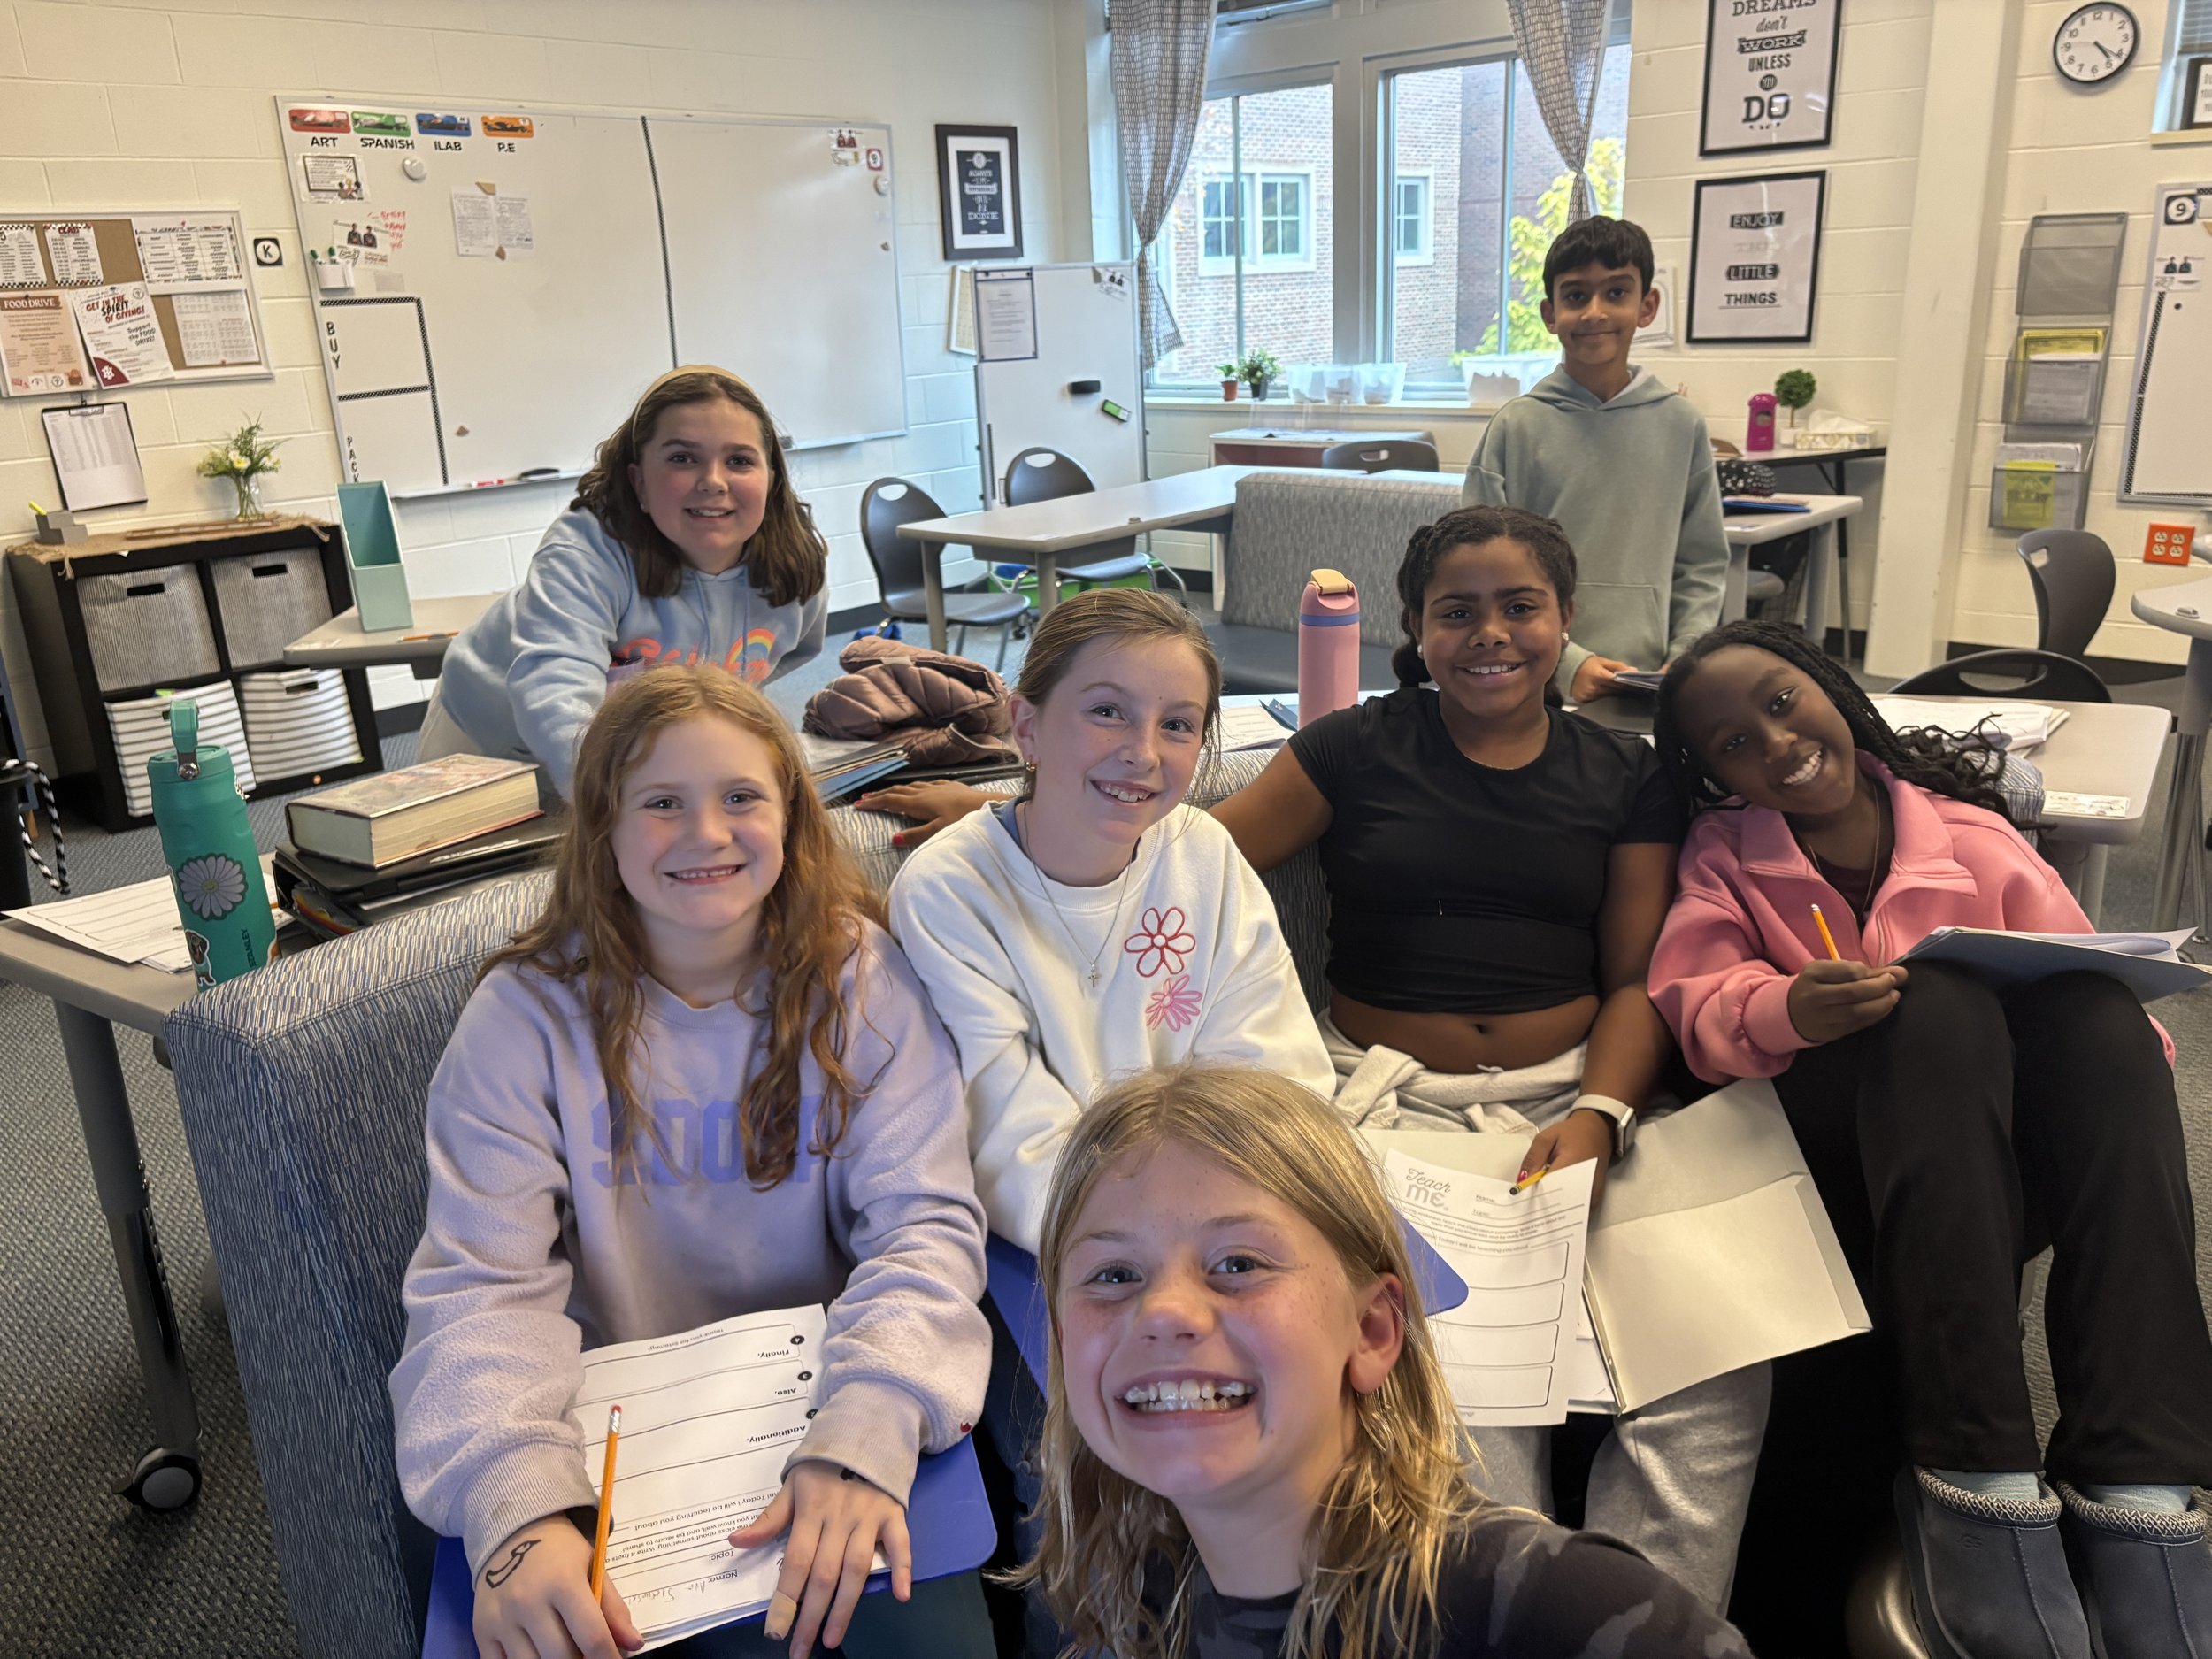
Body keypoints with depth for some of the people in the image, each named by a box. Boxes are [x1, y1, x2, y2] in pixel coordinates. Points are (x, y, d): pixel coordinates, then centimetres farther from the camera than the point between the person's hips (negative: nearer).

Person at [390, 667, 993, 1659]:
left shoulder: (860, 977, -6)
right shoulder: (529, 1017, -7)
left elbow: (926, 1223, -12)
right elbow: (483, 1286, -13)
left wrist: (867, 1433, -31)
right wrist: (519, 1509, -32)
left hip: (822, 1401, 0)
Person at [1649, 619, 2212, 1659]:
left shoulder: (1969, 835, 13)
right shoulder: (1723, 856, 11)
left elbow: (2092, 979, 3)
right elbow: (1695, 1008, -5)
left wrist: (2126, 1060, -20)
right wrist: (1783, 1011, -27)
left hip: (2002, 1173, 2)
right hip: (1830, 1164, -2)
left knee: (2095, 1011, -25)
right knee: (1938, 1000, -29)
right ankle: (1975, 1486, -36)